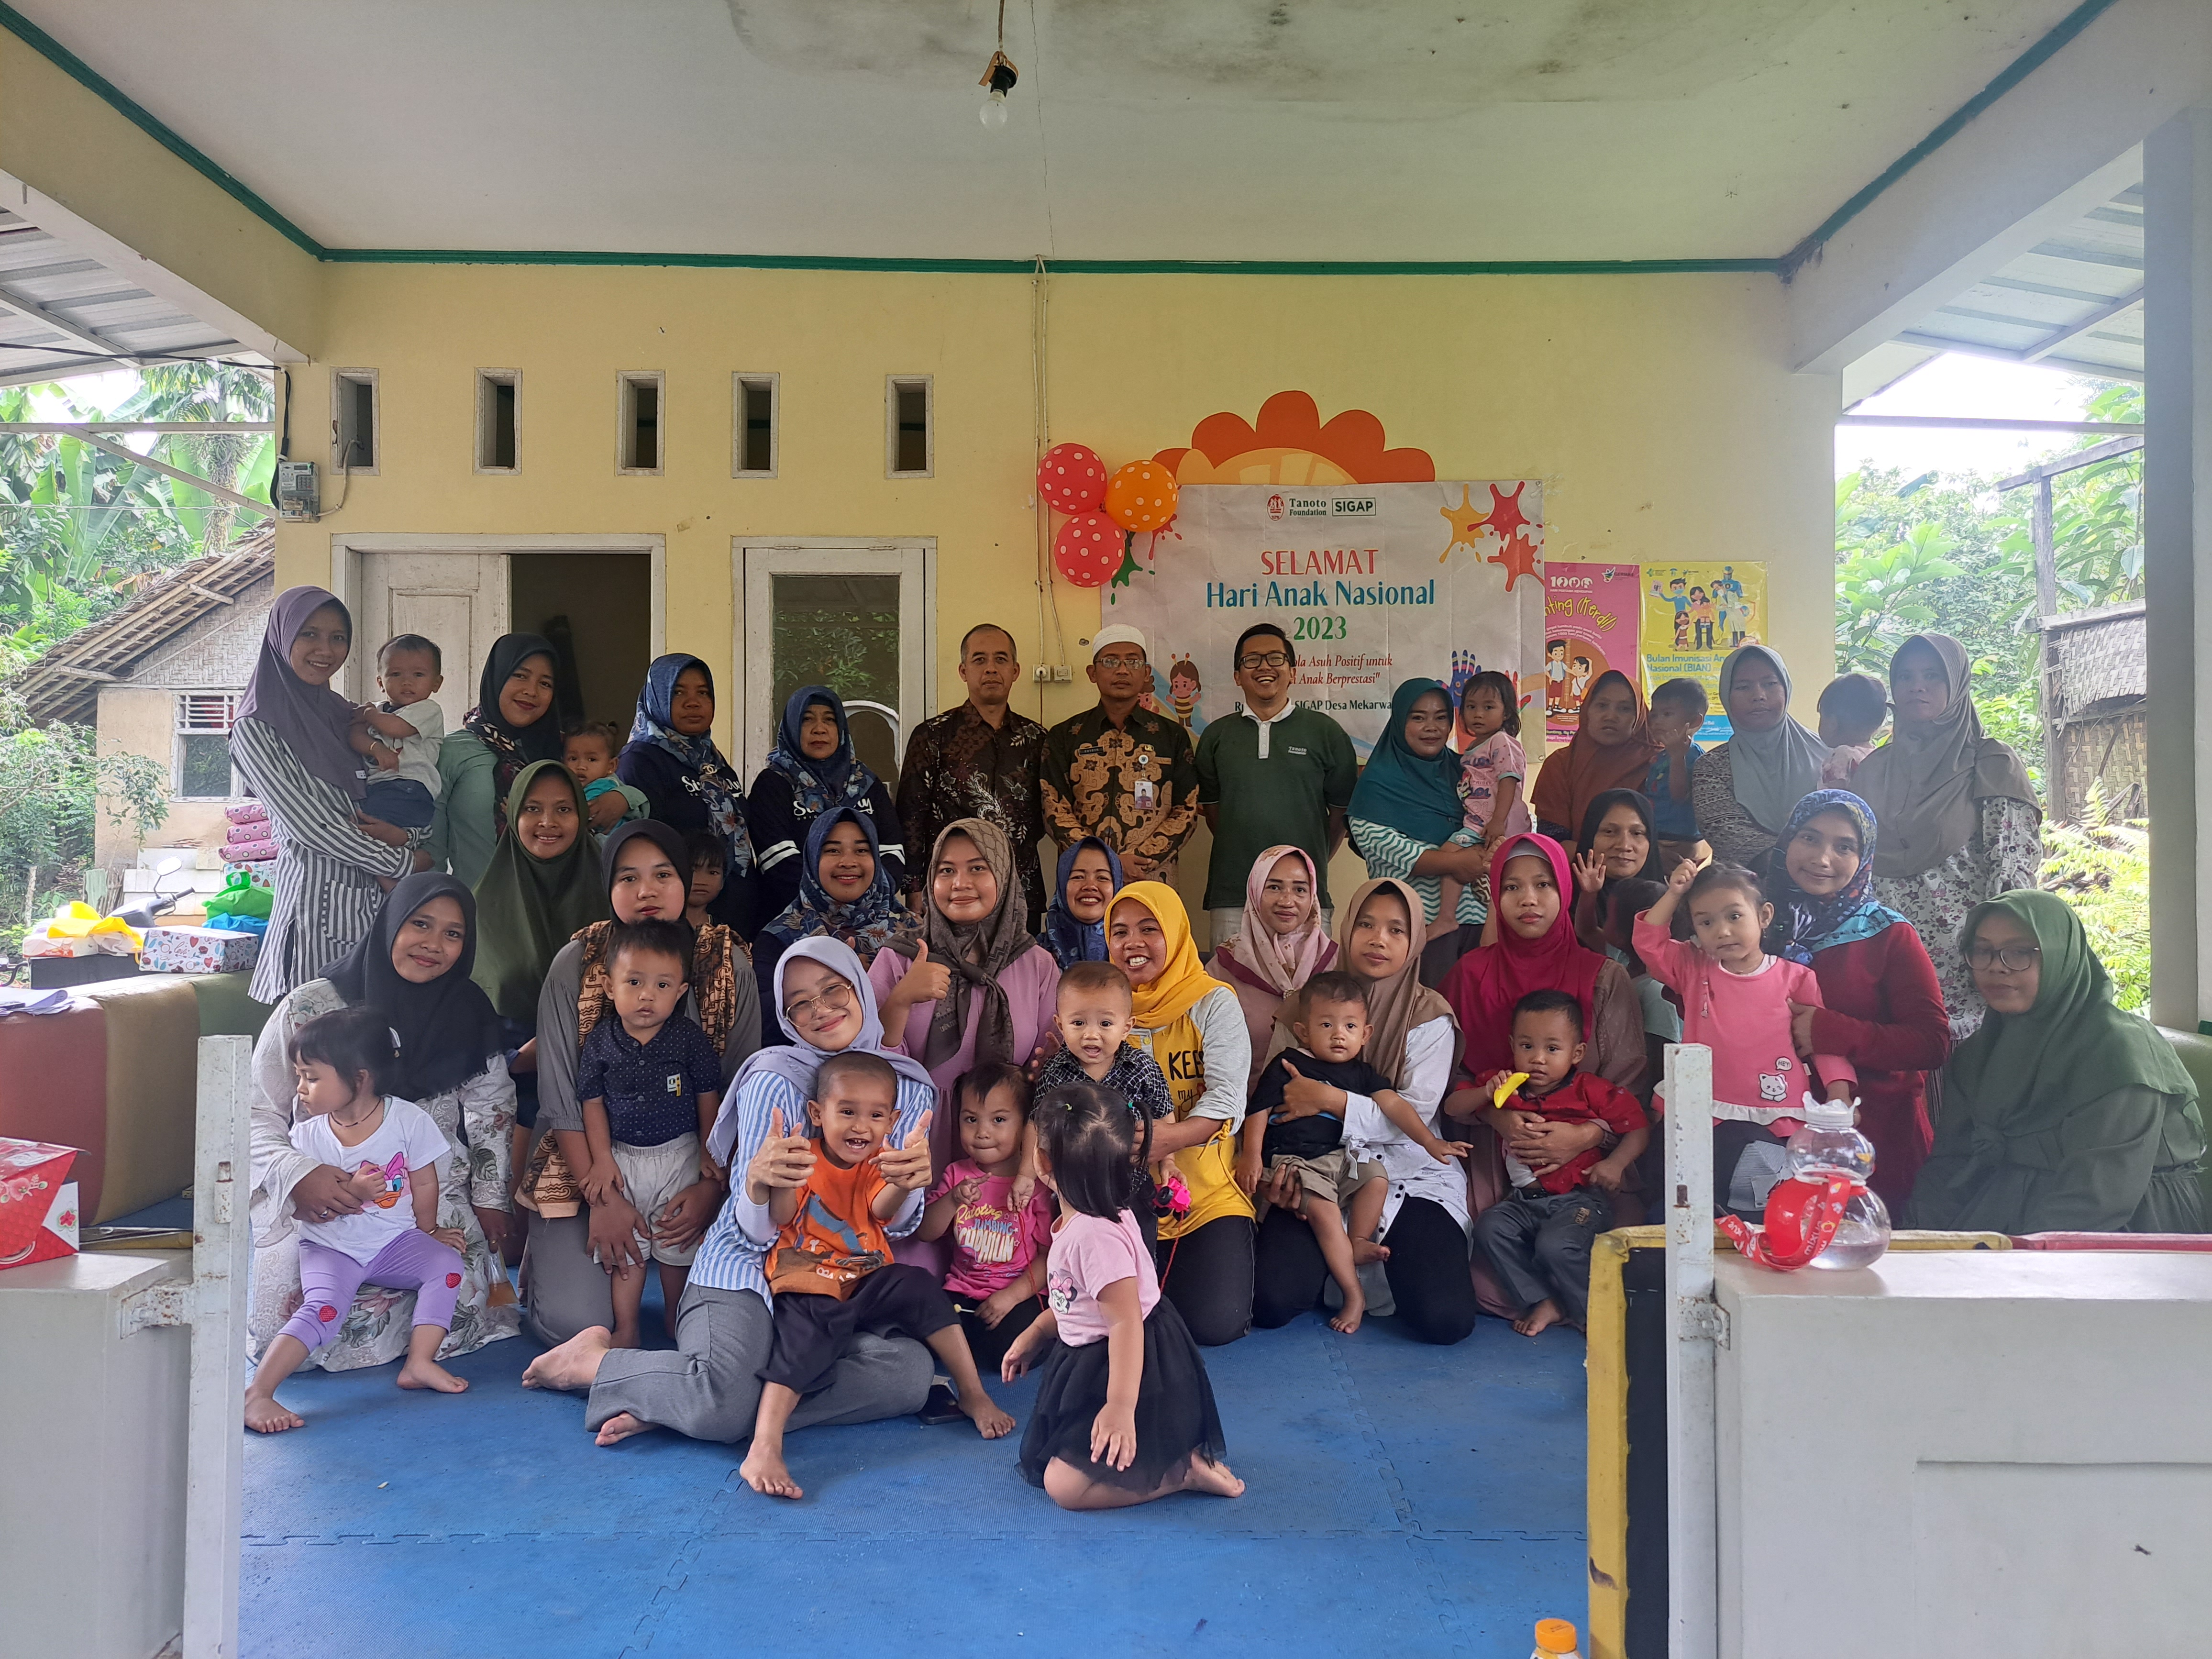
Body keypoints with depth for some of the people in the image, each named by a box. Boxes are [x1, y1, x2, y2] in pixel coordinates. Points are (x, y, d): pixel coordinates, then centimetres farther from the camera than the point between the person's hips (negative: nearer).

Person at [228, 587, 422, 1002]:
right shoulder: (255, 730, -3)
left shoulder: (341, 713, 16)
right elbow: (308, 825, -10)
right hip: (316, 901, -6)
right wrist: (404, 863, -8)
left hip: (375, 900, 6)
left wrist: (402, 835, -8)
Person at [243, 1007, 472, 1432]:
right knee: (322, 1309, -25)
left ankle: (420, 1363, -19)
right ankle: (256, 1393, -27)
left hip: (395, 1242, 1)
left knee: (446, 1263, -22)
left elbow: (424, 1185, 0)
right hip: (331, 1248, -1)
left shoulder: (409, 1120, -11)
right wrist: (351, 1192, -23)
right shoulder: (308, 1134, -7)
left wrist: (427, 1232, 7)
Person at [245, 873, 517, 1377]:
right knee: (283, 1325, -19)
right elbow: (257, 1116, -1)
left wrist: (490, 1200, 9)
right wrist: (299, 1175, -20)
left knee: (457, 1317, -20)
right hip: (320, 1203, -1)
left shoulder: (469, 1016, 4)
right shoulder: (310, 1008, -6)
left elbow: (492, 1112, 15)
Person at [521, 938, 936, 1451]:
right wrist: (756, 1179, -35)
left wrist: (909, 1181, -21)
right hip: (747, 1270, -4)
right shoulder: (775, 1081, -10)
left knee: (911, 1373, -26)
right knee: (722, 1405, -33)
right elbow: (754, 1233, -12)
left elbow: (896, 1225, 2)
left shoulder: (911, 1087, 3)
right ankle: (593, 1360, 0)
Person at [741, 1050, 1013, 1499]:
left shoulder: (881, 1165, 0)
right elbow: (778, 1219, -25)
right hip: (806, 1285, -3)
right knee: (808, 1338, -29)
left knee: (921, 1289, -18)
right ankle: (762, 1452, -31)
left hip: (867, 1282, 3)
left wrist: (905, 1183, -48)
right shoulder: (803, 1161, -8)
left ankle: (973, 1395, -7)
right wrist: (772, 1180, -50)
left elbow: (884, 1211, -22)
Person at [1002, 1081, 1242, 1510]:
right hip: (1089, 1362, 10)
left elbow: (1126, 1321, -31)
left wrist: (1120, 1407, -31)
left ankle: (1188, 1470, -4)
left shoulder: (1096, 1234, -30)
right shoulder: (1078, 1220, 1)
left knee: (1063, 1484, -12)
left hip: (1130, 1368, -10)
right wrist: (1034, 1335, 22)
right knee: (1039, 1455, 16)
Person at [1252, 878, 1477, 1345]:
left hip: (1410, 1172, -1)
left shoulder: (1431, 1017, -2)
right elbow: (1275, 1099, 4)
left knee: (1444, 1319, -21)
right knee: (1272, 1302, -19)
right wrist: (1282, 1168, -15)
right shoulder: (1303, 1007, 5)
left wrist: (1330, 1099, -22)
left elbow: (1415, 1114, -12)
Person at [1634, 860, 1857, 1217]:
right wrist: (1673, 894, 2)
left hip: (1775, 1120, -1)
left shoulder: (1795, 977, 8)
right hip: (1708, 1114, 2)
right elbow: (1648, 943, 6)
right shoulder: (1693, 969, 13)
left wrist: (1839, 1094, -2)